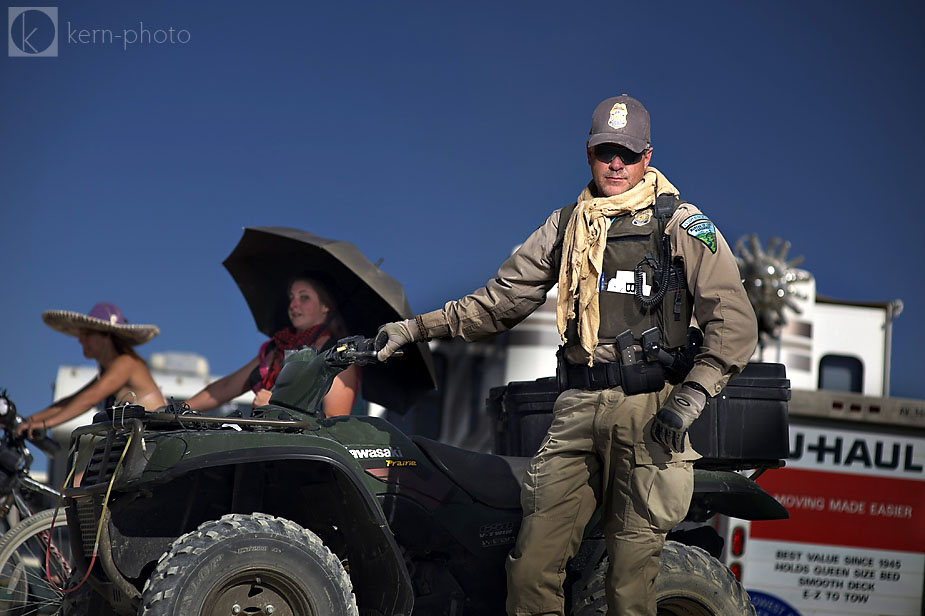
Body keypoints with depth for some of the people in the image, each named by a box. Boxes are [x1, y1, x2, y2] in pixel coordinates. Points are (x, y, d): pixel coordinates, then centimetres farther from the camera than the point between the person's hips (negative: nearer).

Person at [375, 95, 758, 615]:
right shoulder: (567, 226, 17)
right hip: (578, 410, 4)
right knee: (531, 569, -2)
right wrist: (415, 329, 15)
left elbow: (735, 323, -3)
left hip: (648, 411, -4)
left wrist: (689, 399, -13)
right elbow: (503, 300, 21)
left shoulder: (684, 226, 3)